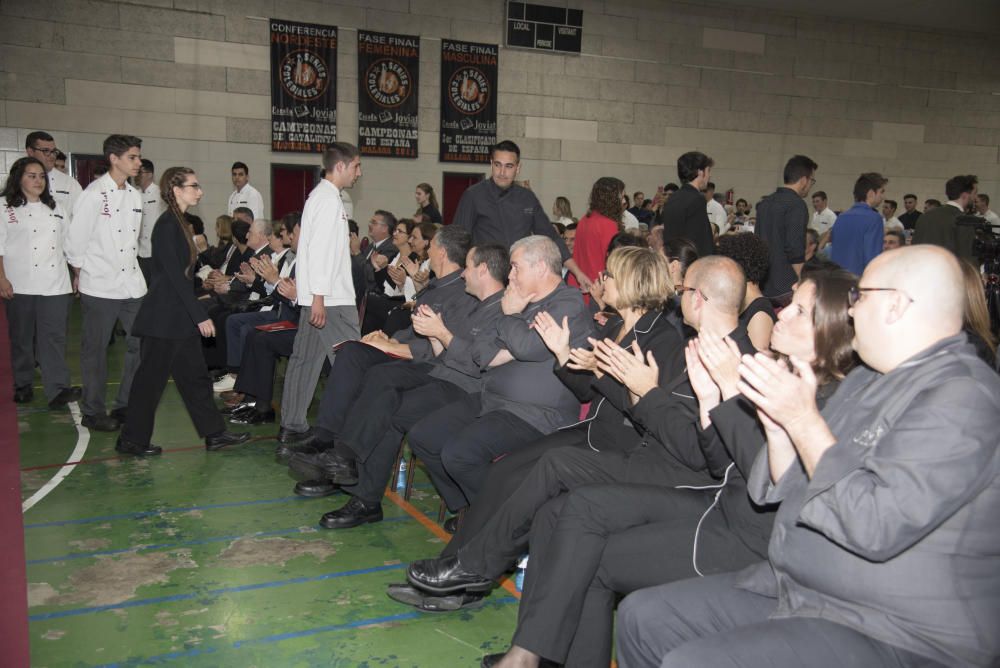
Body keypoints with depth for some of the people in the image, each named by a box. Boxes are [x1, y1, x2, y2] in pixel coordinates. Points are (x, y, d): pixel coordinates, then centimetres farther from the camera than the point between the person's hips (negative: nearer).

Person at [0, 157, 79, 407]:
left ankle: (57, 389, -8)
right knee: (22, 337, 7)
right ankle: (22, 385, 21)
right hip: (20, 285, -2)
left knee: (54, 337, -5)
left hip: (55, 285, 2)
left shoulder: (55, 208, 15)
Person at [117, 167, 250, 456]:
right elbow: (175, 275, -20)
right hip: (164, 318, -10)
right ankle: (131, 440, 12)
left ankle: (214, 433, 18)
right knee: (152, 378, 0)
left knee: (195, 375, 12)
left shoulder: (177, 223, 13)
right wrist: (200, 316, -19)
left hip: (178, 317, 10)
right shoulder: (167, 225, -15)